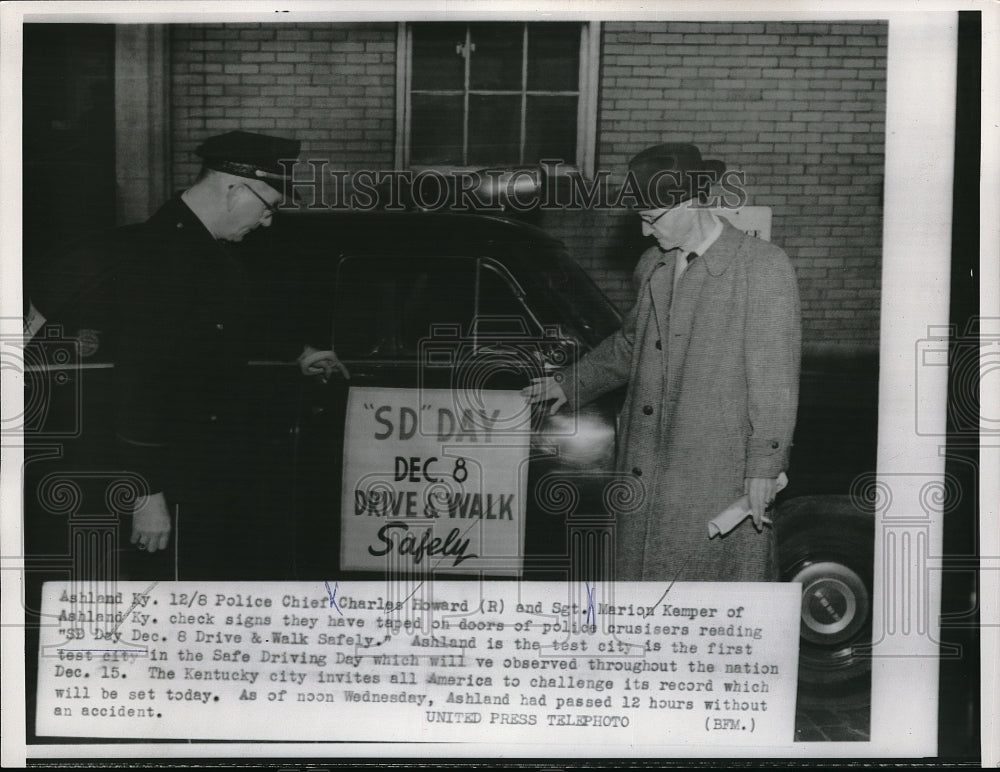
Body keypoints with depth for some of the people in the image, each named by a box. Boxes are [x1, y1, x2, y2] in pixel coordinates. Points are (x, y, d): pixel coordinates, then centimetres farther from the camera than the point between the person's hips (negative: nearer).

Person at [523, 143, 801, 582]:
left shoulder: (763, 267, -8)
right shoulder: (652, 267, 13)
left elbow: (775, 379, -10)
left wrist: (764, 467, -13)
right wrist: (570, 383, 28)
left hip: (720, 478, -6)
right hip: (647, 473, 6)